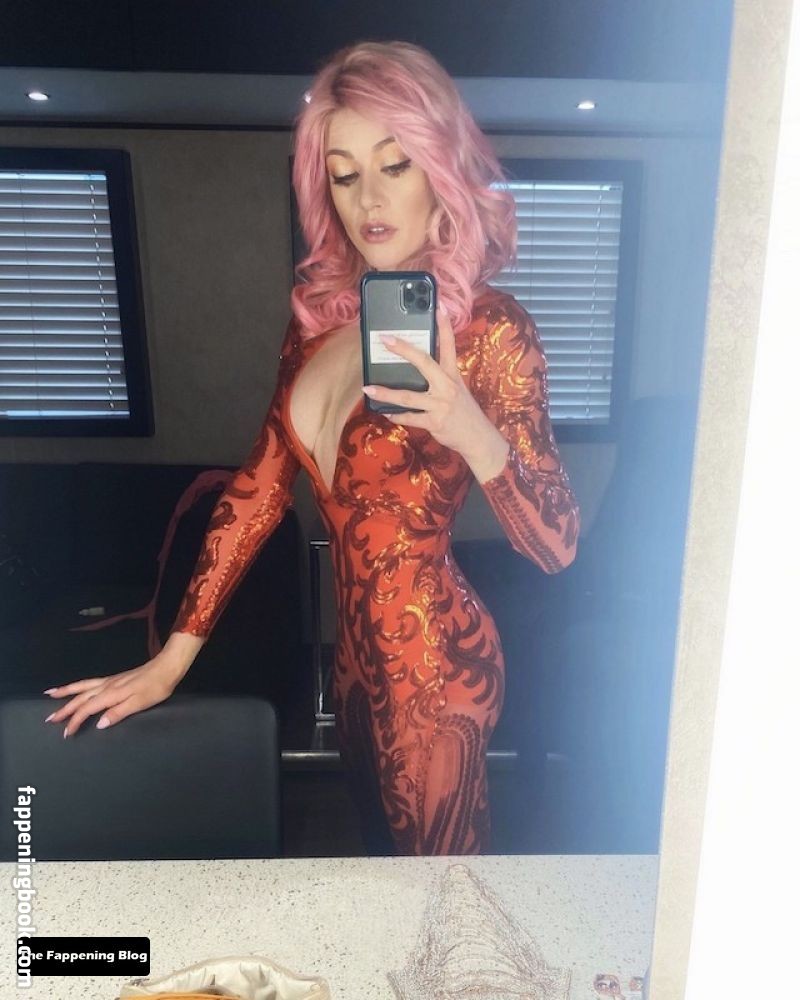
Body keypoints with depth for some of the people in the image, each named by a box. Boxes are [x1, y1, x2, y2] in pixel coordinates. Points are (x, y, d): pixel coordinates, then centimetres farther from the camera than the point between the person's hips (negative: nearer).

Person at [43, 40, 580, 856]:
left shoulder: (490, 330, -16)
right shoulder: (320, 313, -1)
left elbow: (557, 545, -18)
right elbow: (260, 485, 0)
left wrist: (469, 430, -37)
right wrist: (173, 657, 1)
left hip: (433, 661, -6)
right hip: (355, 648, 6)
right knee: (377, 836, 26)